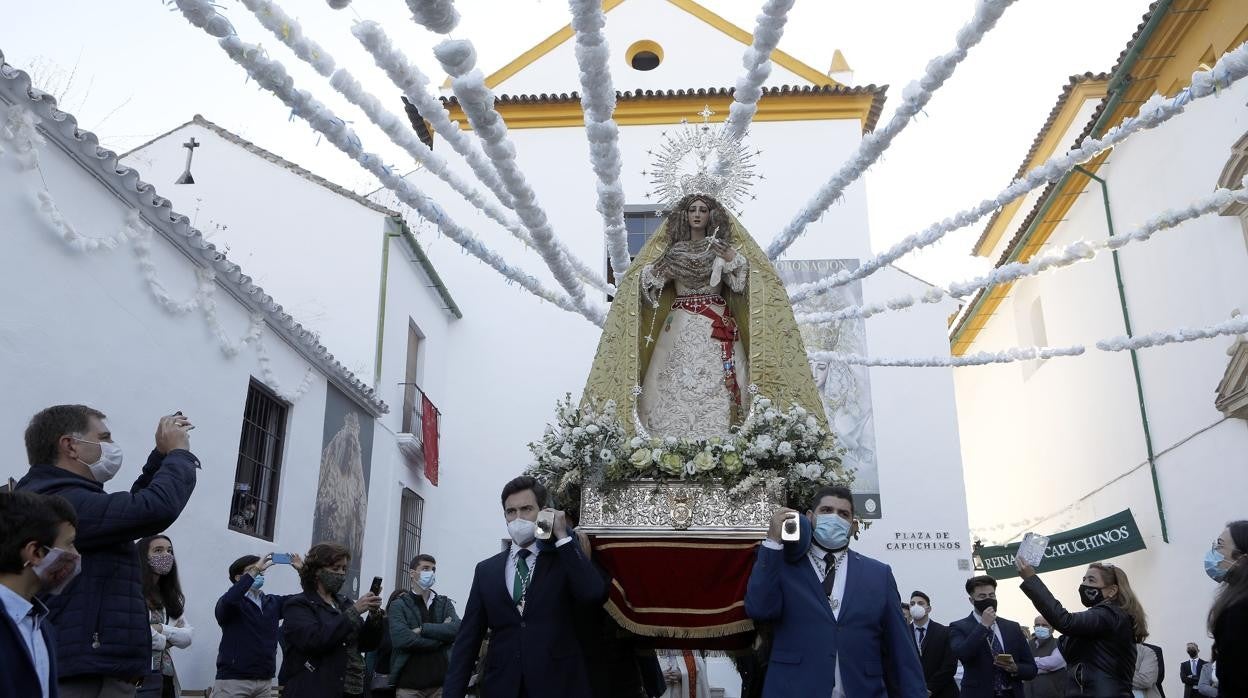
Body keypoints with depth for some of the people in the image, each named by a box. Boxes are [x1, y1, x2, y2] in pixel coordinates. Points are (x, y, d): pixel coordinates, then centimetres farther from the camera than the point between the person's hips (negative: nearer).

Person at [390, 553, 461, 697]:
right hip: (409, 684, -2)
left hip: (441, 682, 2)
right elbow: (402, 639, -13)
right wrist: (441, 637, -7)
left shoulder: (445, 603, 12)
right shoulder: (399, 605, 3)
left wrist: (423, 629, -12)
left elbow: (457, 629, -5)